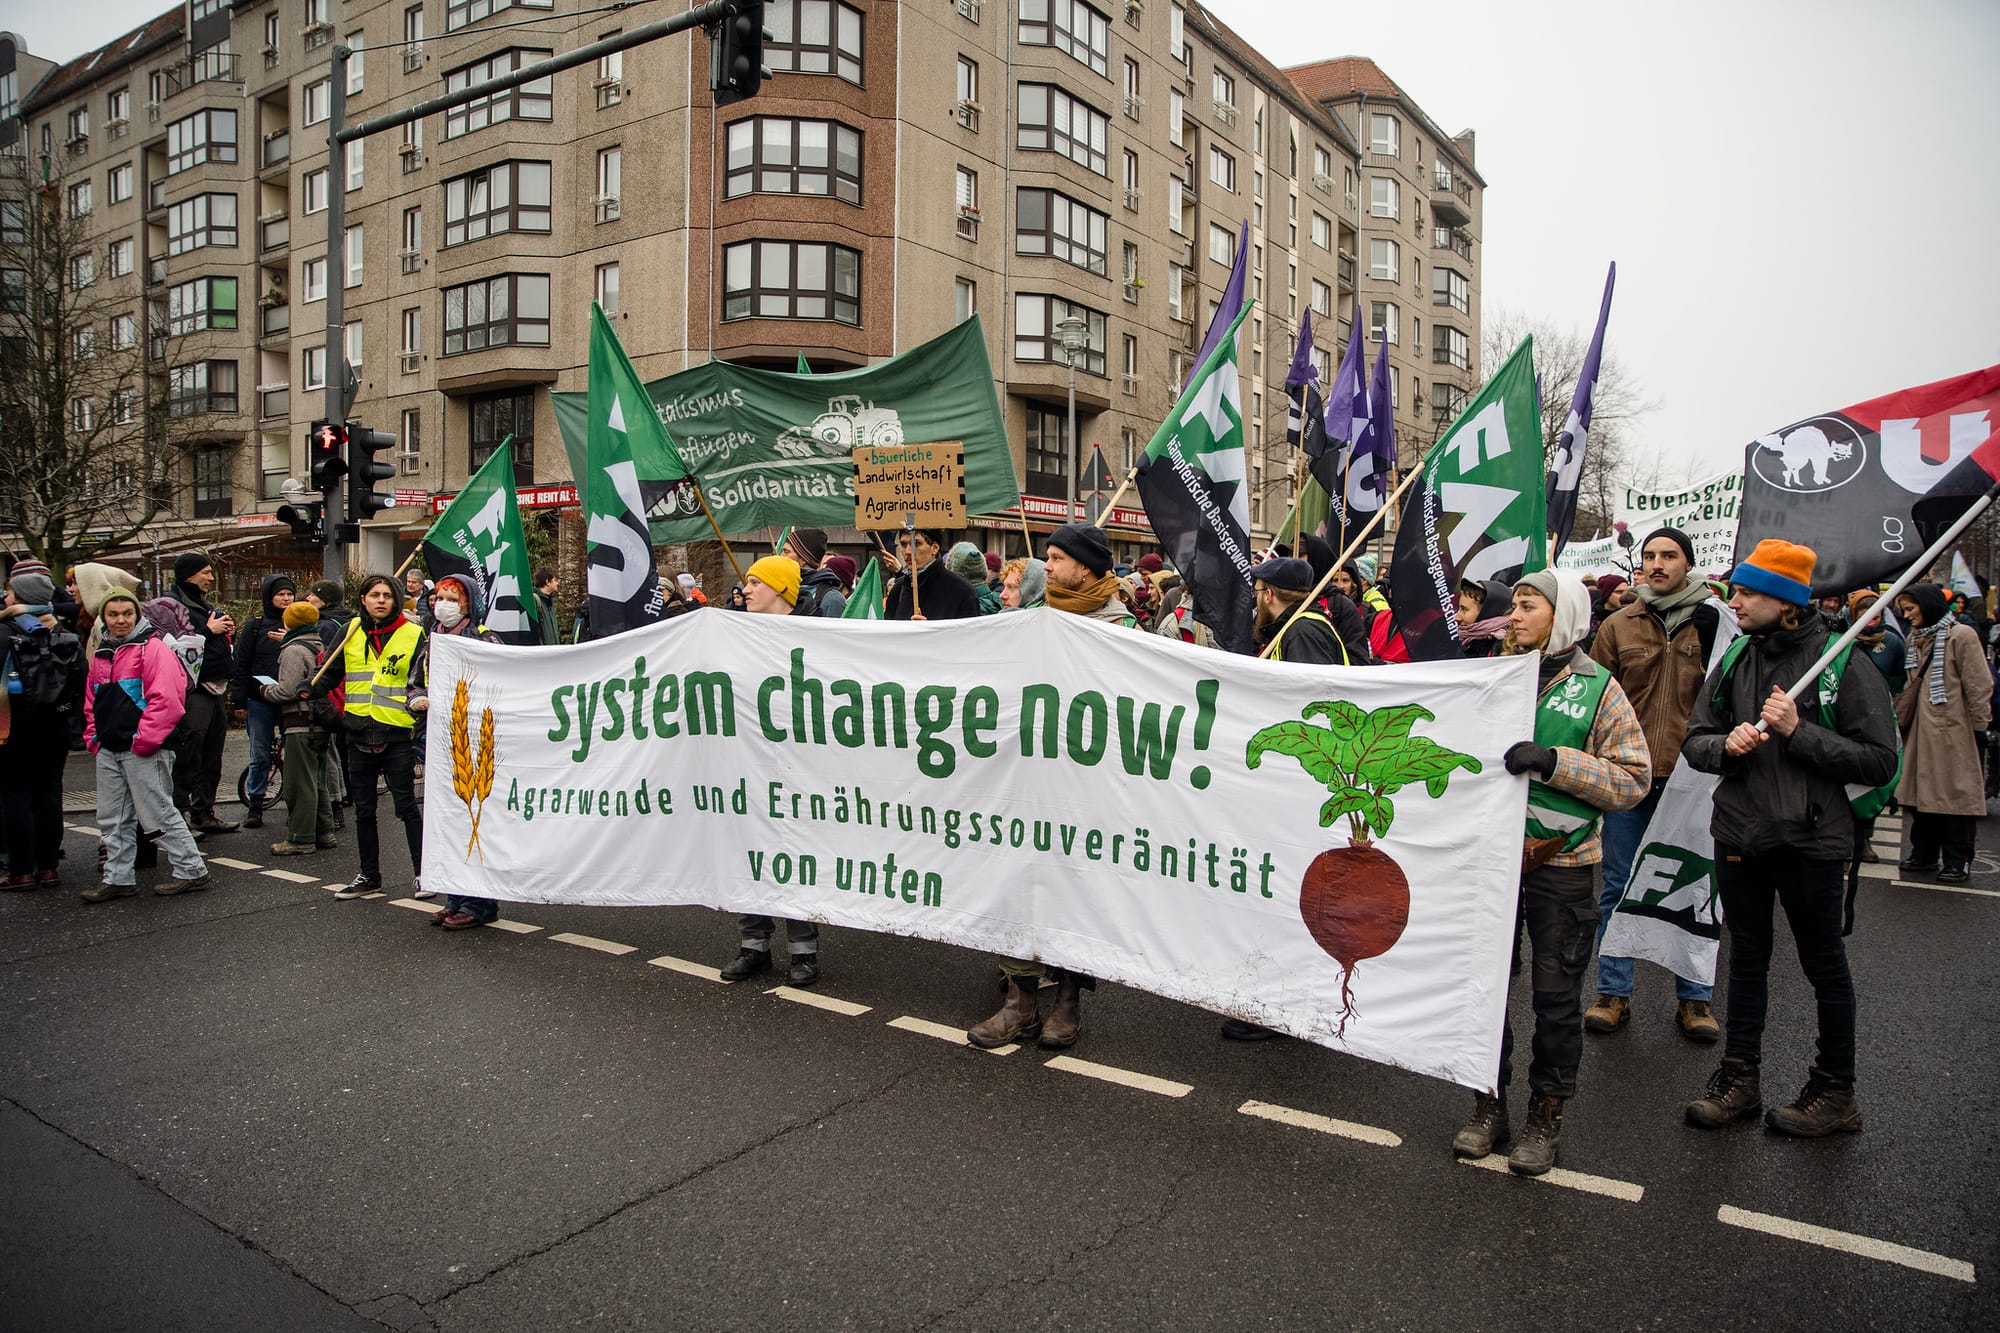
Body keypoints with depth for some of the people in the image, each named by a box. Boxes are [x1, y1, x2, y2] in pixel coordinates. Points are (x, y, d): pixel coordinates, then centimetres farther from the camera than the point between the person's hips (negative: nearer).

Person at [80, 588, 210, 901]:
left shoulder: (153, 648, -9)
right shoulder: (101, 654, 15)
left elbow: (166, 699, -18)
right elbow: (91, 701, 24)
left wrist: (144, 739, -18)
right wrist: (93, 736, 11)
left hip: (143, 749, -8)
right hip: (108, 750, 8)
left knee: (158, 813, -4)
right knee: (112, 819, 12)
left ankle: (191, 871, 4)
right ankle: (118, 878, 20)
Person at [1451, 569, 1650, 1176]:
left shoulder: (1597, 688, -4)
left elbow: (1633, 780, -10)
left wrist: (1553, 761, -20)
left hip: (1560, 865, -3)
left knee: (1556, 995, 8)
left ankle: (1547, 1115, 24)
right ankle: (1490, 1103, 27)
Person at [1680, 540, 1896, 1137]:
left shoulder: (1843, 663, -10)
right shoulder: (1736, 660, 5)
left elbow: (1880, 761, -13)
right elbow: (1694, 740, 6)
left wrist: (1799, 733, -21)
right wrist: (1726, 744, -14)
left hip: (1812, 840, -5)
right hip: (1740, 836, 5)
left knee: (1824, 965, 11)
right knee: (1746, 959, 15)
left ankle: (1835, 1091, 26)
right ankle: (1740, 1077, 27)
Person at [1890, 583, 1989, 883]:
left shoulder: (1961, 635, -8)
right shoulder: (1914, 639, 15)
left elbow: (1978, 686, -9)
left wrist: (1979, 726, -9)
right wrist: (1901, 718, 15)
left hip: (1953, 731, -7)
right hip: (1921, 730, 7)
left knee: (1955, 794, -1)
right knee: (1921, 792, 10)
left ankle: (1958, 861, 7)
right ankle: (1924, 854, 19)